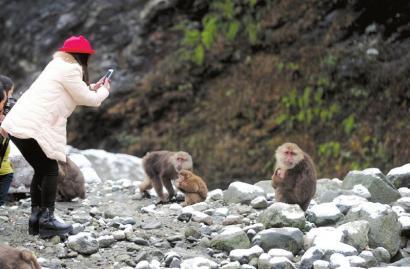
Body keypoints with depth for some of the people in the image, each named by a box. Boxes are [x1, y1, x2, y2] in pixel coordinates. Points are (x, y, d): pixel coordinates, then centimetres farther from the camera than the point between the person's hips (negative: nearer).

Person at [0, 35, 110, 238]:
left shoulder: (58, 66, 21)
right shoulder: (70, 70, -8)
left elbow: (73, 95, 27)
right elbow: (89, 100, -2)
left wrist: (92, 88, 29)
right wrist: (104, 91, 17)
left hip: (19, 124, 10)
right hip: (32, 128, -10)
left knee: (42, 170, 17)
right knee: (50, 170, -1)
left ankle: (36, 216, 18)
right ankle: (47, 219, -2)